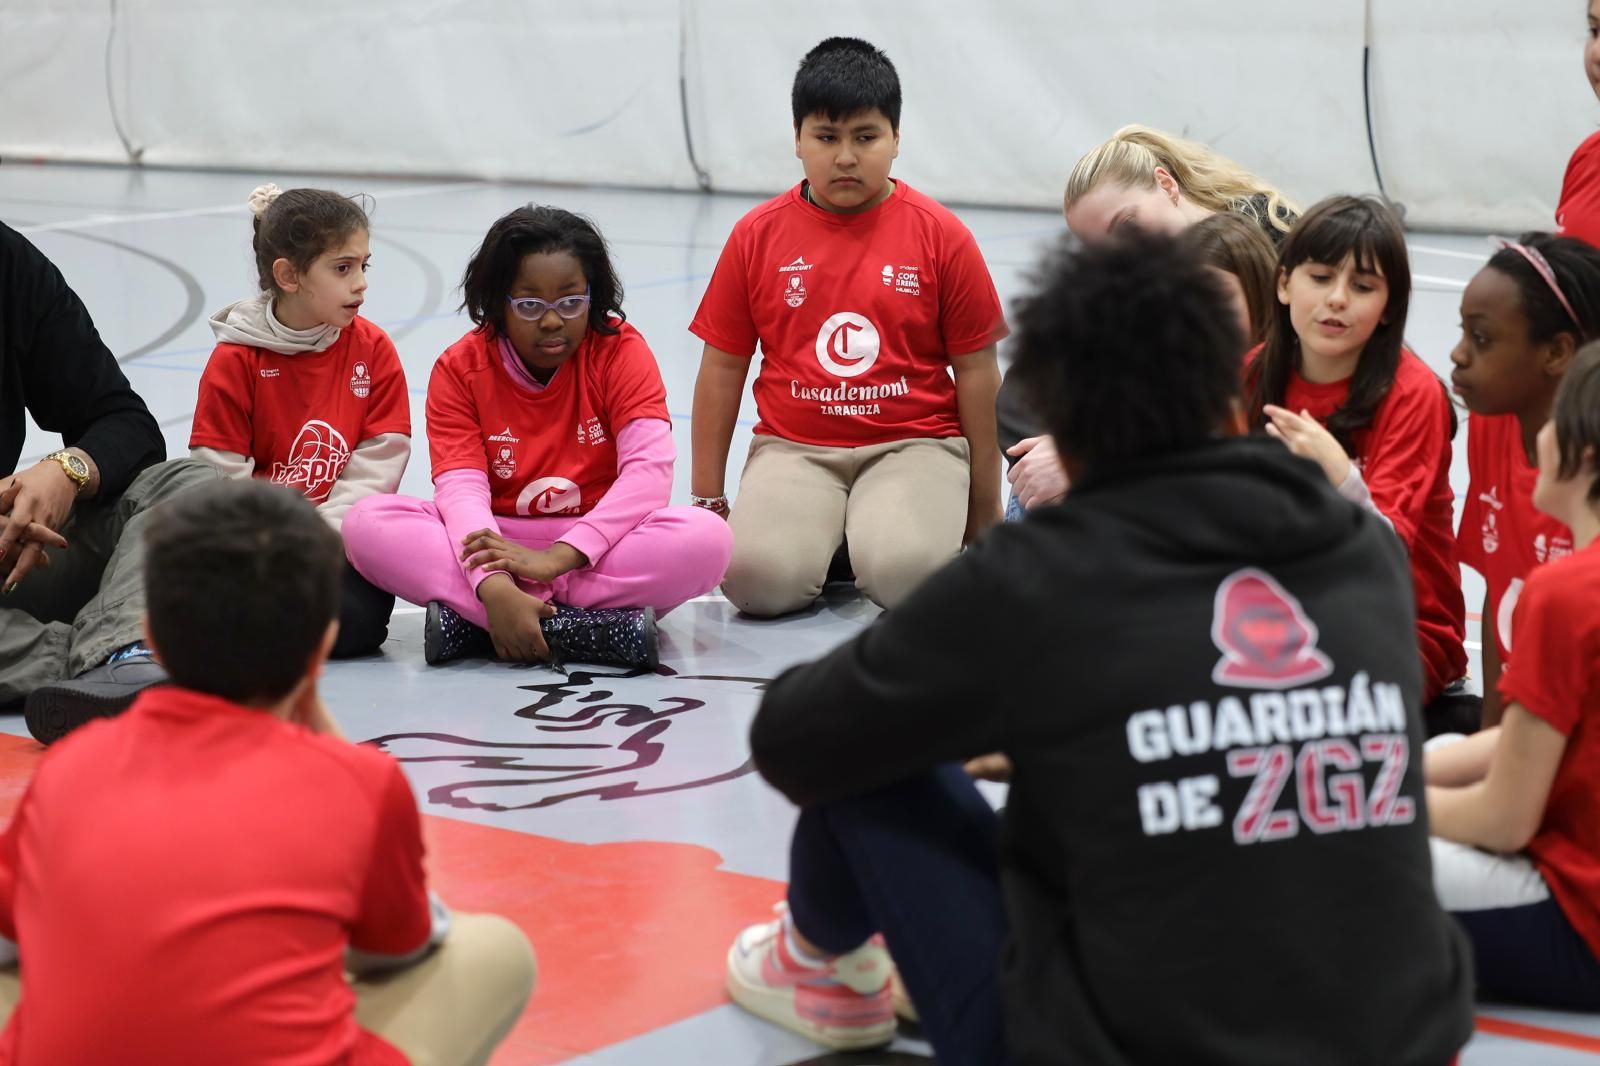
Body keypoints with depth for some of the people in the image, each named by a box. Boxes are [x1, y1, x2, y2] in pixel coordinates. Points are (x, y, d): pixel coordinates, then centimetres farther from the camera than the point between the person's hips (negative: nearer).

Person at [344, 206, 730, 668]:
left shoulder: (621, 350, -5)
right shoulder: (459, 368, -3)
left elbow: (649, 468, -19)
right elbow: (461, 486, -16)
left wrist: (557, 557, -32)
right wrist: (495, 586, -37)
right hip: (501, 544, 1)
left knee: (706, 537, -32)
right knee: (367, 522, -24)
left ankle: (470, 622, -32)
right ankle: (578, 623, -35)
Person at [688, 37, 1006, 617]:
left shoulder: (942, 237, 0)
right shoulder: (758, 235, 3)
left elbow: (976, 372, 4)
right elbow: (722, 369, 9)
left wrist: (984, 511, 6)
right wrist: (707, 503, 9)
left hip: (913, 444, -1)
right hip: (794, 448, 1)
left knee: (903, 575, -31)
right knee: (759, 579, -28)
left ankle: (876, 530, 5)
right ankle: (823, 537, 6)